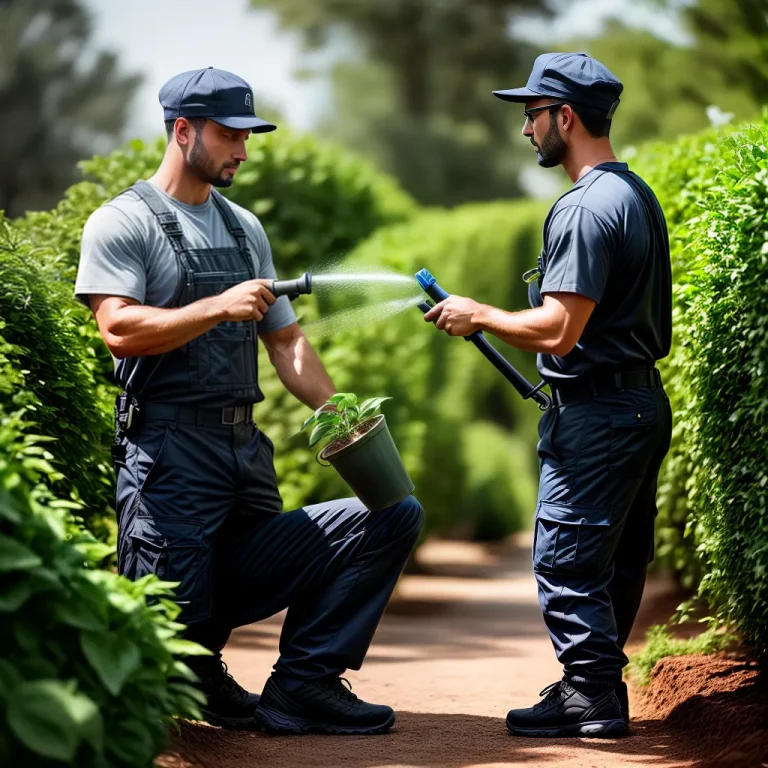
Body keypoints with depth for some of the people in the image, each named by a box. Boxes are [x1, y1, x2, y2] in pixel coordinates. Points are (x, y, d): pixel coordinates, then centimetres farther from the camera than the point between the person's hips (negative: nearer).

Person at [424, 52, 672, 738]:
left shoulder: (586, 207, -18)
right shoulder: (637, 194, 14)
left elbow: (558, 331, -23)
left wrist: (480, 315, -8)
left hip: (596, 415, -10)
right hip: (643, 404, 10)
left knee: (565, 558, -5)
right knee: (617, 560, 14)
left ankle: (592, 696, -3)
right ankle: (598, 687, 23)